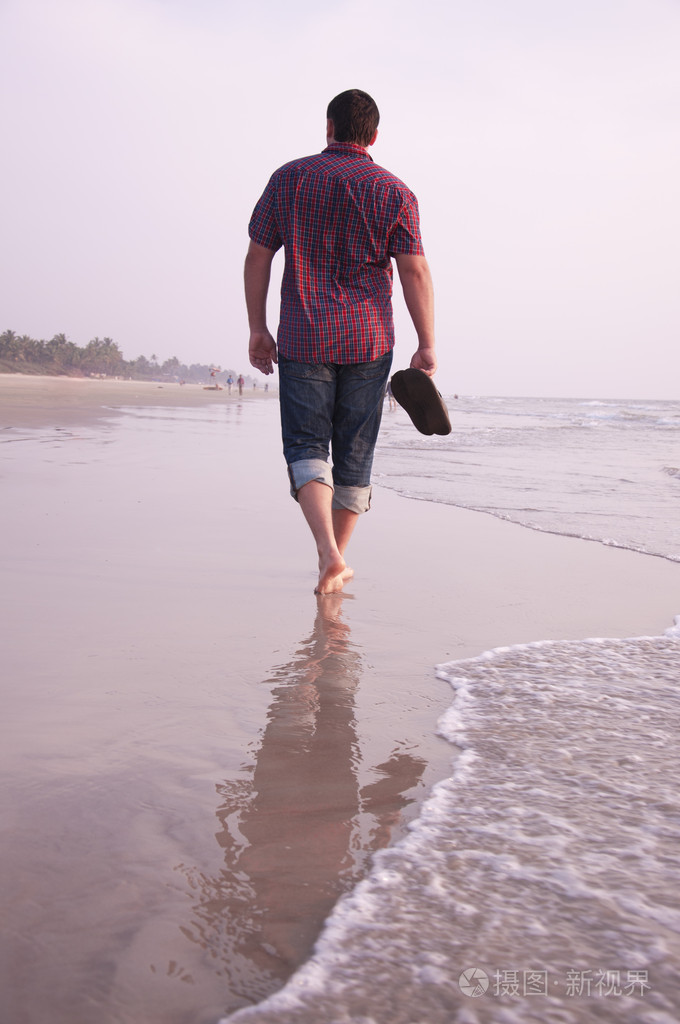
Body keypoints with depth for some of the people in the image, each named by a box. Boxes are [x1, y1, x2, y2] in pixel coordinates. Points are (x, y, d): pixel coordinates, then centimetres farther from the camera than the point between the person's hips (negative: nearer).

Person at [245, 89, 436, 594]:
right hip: (369, 339, 1)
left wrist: (258, 329, 8)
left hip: (303, 339, 0)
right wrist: (427, 346, -4)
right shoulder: (394, 192, 1)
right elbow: (415, 271, -6)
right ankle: (338, 562, 19)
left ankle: (328, 552, -20)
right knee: (354, 452, 11)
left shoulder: (288, 179, 3)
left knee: (306, 446, 2)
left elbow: (258, 257, 2)